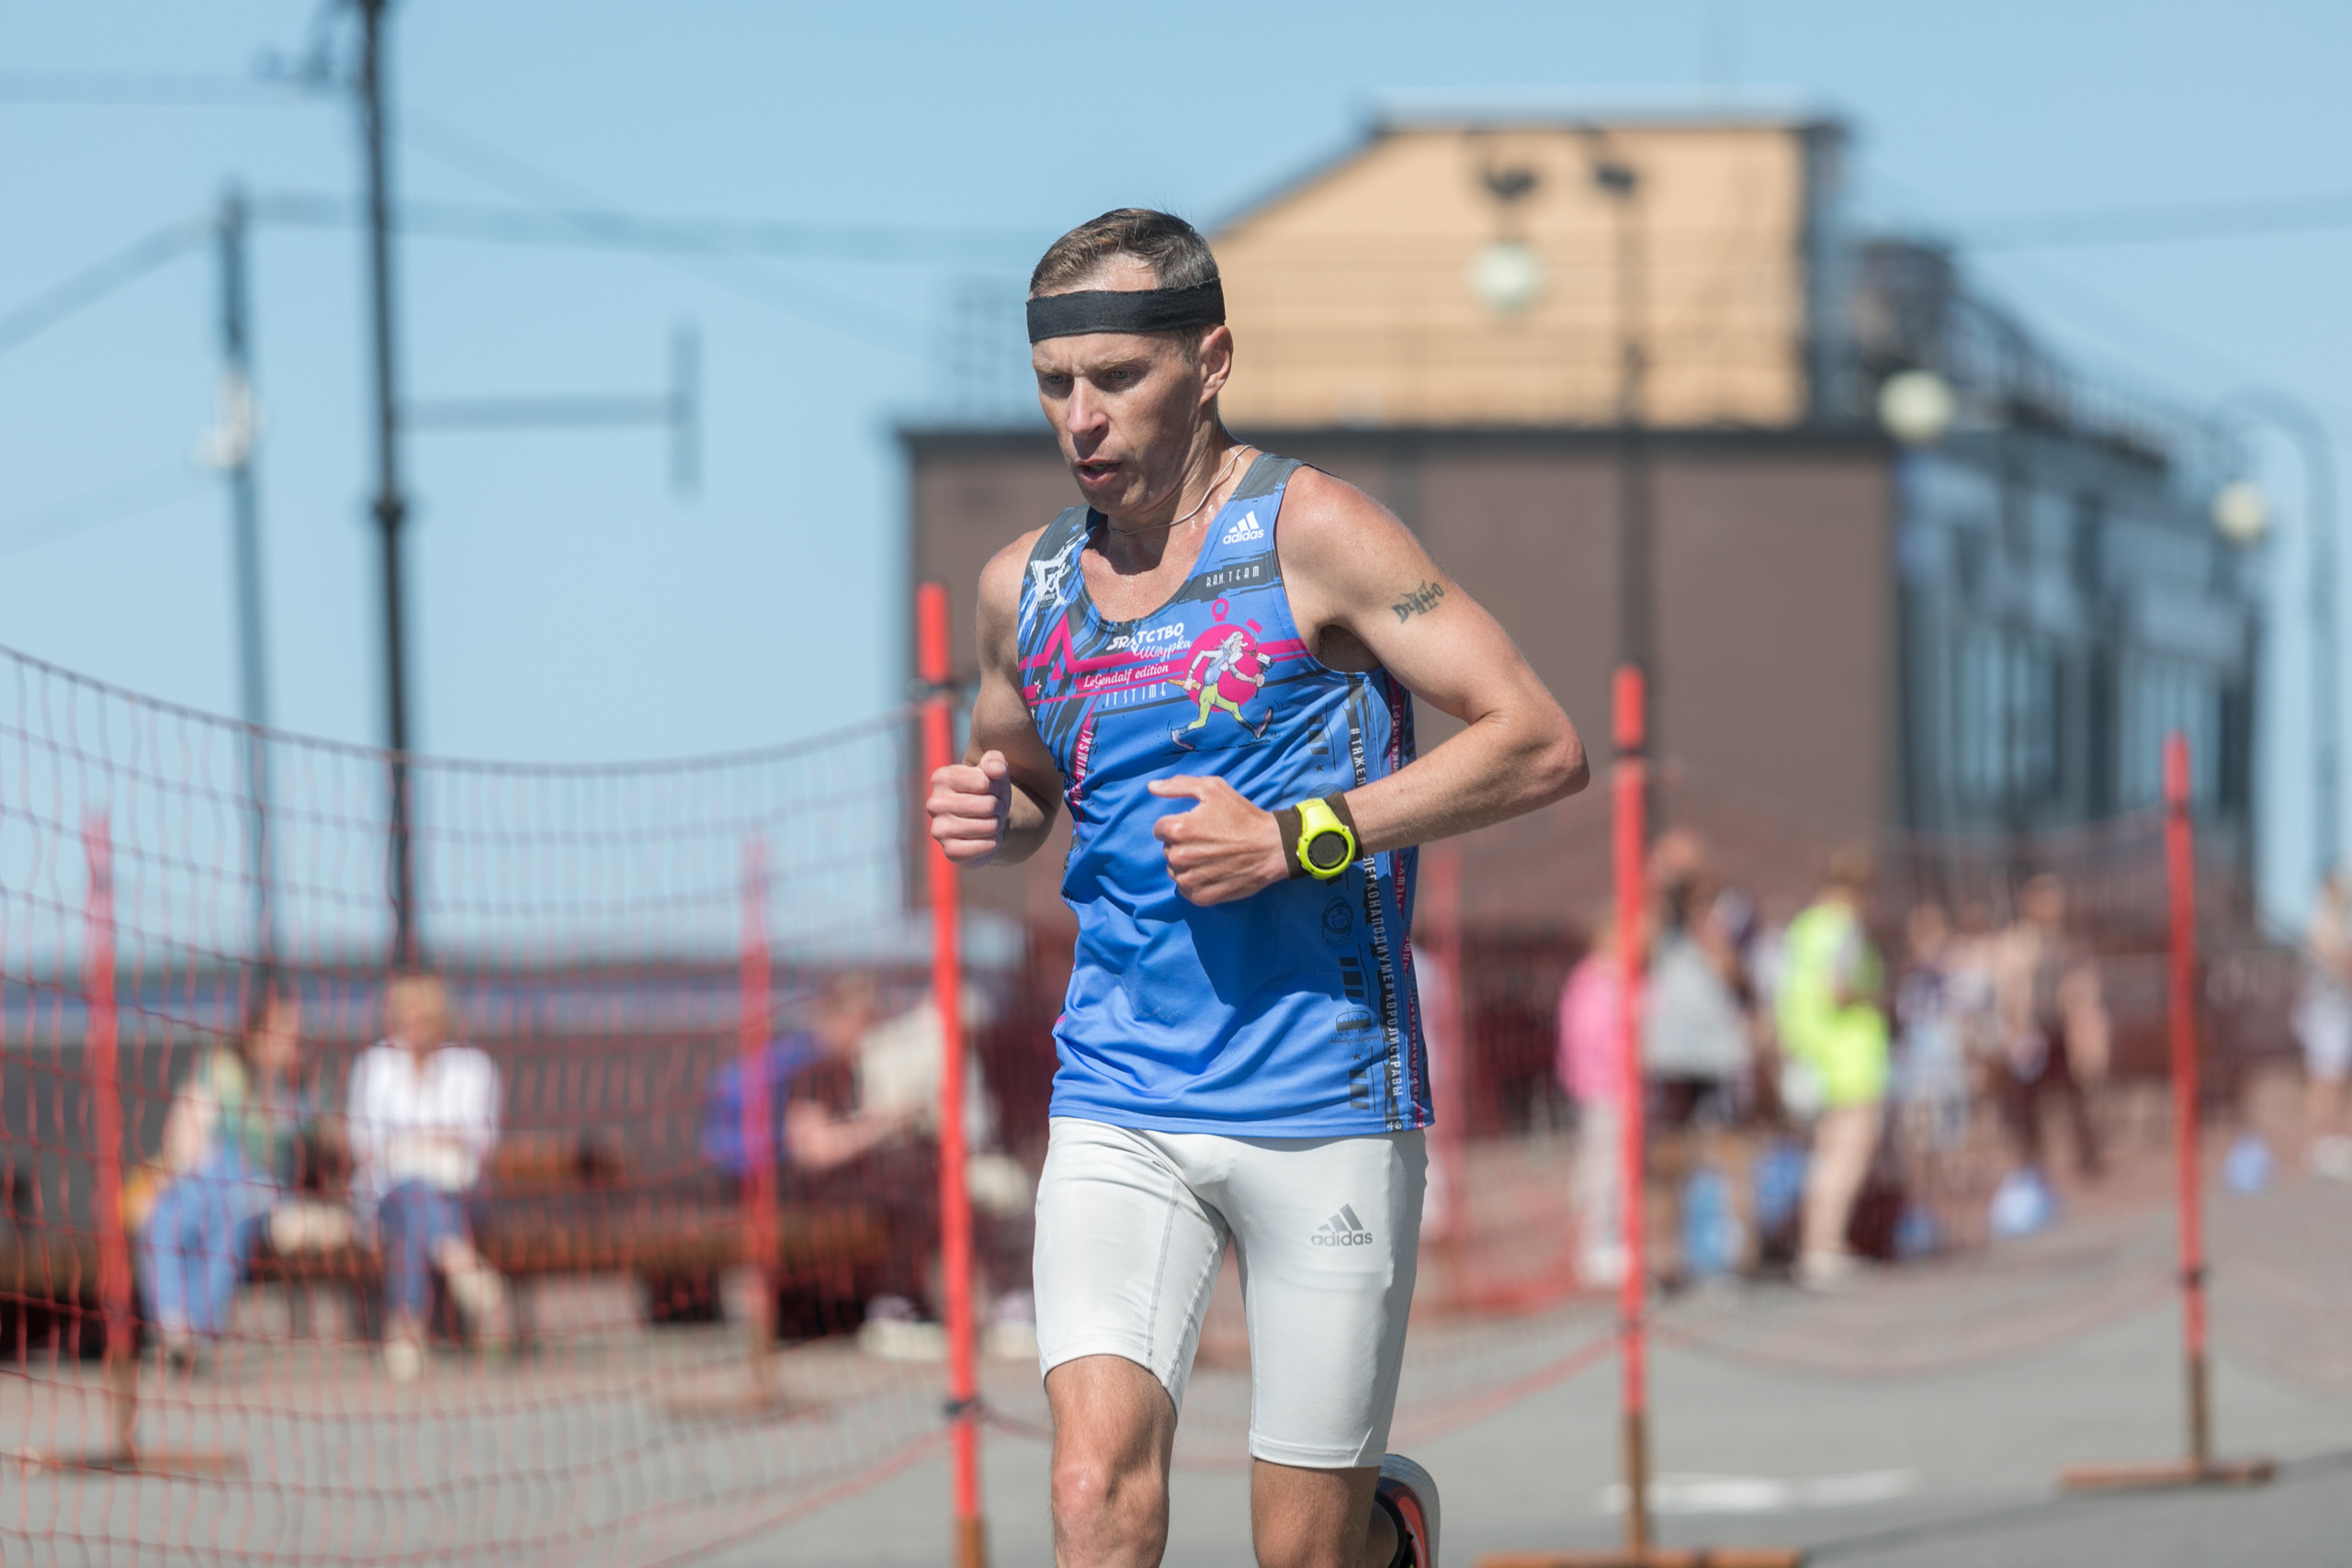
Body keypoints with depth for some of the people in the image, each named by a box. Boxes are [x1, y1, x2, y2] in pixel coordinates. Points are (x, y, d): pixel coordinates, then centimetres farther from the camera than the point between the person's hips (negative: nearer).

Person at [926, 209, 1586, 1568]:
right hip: (1117, 1112, 3)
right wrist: (990, 817, 3)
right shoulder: (1025, 586, 9)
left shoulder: (1310, 531, -7)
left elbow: (1542, 745, -11)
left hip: (1325, 1103, -3)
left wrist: (1297, 840, -18)